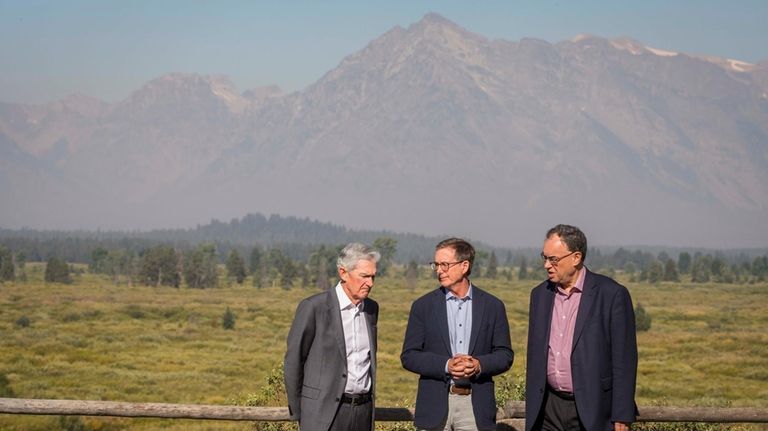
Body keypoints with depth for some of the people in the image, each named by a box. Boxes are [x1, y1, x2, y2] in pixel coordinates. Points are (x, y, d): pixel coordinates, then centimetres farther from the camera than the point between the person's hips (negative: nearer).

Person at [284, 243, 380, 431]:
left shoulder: (371, 308, 10)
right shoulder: (314, 307, -9)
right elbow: (293, 360, -3)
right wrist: (298, 413, 2)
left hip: (363, 411, 6)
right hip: (325, 411, -6)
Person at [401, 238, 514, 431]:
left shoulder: (492, 306, 6)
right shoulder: (423, 306, 4)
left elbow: (505, 355, 7)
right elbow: (408, 356, 1)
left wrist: (480, 365, -14)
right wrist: (446, 365, -14)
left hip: (476, 406, 0)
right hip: (435, 405, 0)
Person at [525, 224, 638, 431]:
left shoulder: (612, 294, -8)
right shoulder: (540, 294, 10)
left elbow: (624, 361, -8)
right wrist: (532, 411, 13)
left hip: (592, 412, -5)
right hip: (549, 408, 5)